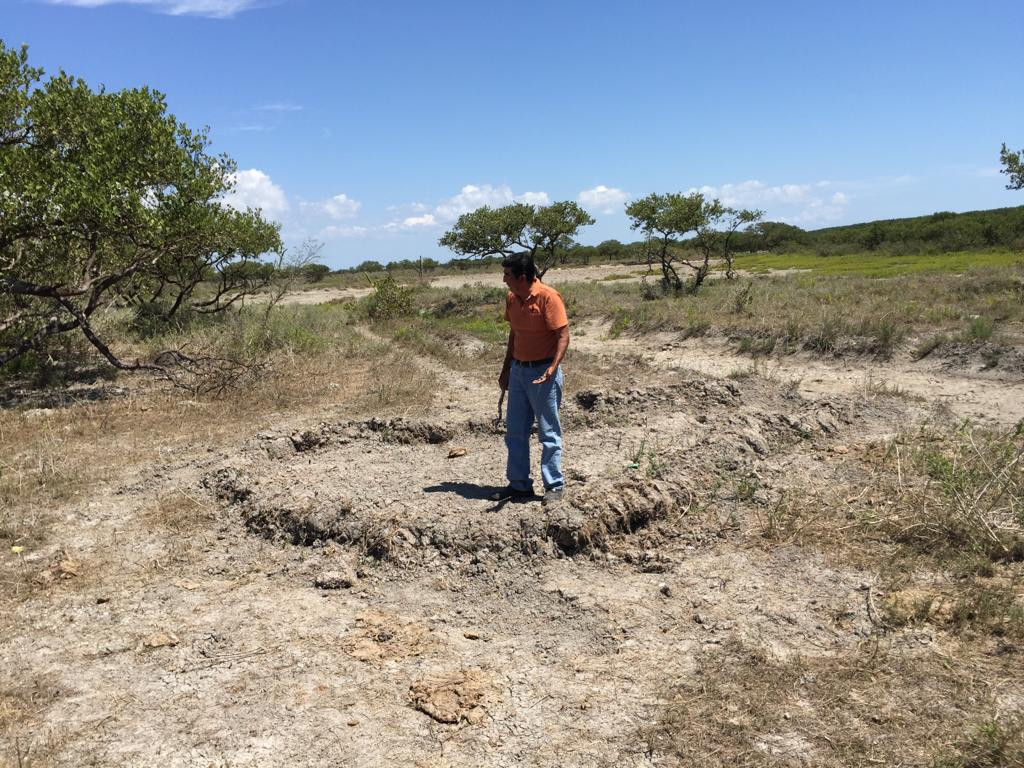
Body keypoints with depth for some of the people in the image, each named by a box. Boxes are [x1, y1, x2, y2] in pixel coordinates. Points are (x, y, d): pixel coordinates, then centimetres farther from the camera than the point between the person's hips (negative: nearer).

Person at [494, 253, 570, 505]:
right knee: (515, 432, 11)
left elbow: (563, 335, -17)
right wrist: (506, 369, 19)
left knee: (549, 432, 2)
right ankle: (519, 484, 22)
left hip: (542, 372, -8)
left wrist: (553, 368, -30)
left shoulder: (548, 297, -16)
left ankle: (555, 486, 12)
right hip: (518, 370, 8)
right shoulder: (511, 298, 7)